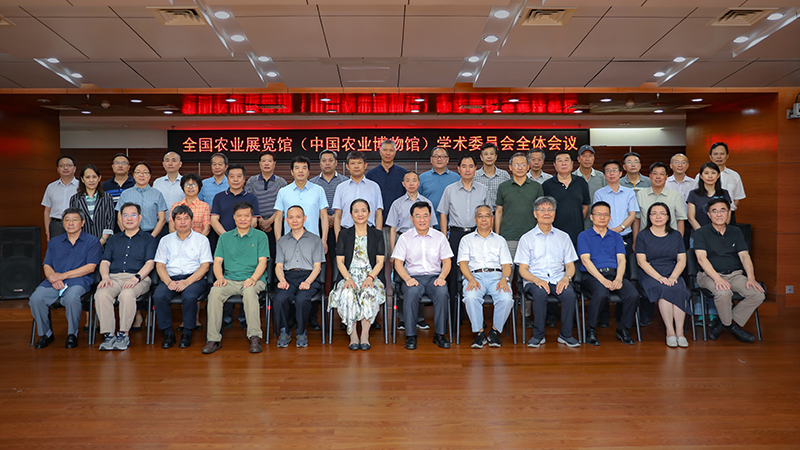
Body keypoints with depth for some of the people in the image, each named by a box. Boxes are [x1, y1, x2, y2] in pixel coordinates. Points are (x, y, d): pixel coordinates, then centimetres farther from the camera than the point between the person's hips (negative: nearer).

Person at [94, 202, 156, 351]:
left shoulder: (148, 239, 15)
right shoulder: (114, 239, 27)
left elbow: (150, 263, 1)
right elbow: (105, 262, 17)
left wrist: (136, 278, -16)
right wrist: (105, 277, -5)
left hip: (138, 278, -3)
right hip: (114, 277, 3)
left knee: (127, 294, -37)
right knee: (101, 294, -30)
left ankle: (124, 334, -27)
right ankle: (108, 335, -27)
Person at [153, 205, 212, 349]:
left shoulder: (201, 239, 11)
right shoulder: (166, 240, 20)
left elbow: (205, 266, 1)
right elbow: (160, 265, 11)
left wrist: (187, 281, -14)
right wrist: (168, 282, -10)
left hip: (194, 278, -2)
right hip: (170, 278, 3)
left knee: (189, 296, -34)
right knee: (158, 296, -29)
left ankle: (187, 333, -15)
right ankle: (168, 333, -12)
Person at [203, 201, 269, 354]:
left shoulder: (260, 236, 9)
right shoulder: (225, 237, 17)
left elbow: (262, 262, -1)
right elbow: (217, 261, 10)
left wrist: (253, 279, -18)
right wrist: (220, 277, -10)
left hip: (253, 280, -2)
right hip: (230, 280, 3)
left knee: (249, 291, -37)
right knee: (214, 292, -29)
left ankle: (255, 337, -34)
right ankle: (213, 339, -24)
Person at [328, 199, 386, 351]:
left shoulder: (377, 235, 12)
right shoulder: (344, 234, 13)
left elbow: (380, 261, 3)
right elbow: (340, 261, 4)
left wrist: (370, 277, -16)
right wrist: (348, 278, -14)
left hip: (372, 277, 0)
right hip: (350, 277, 0)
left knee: (369, 293, -35)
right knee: (347, 294, -33)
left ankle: (365, 335, -25)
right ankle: (353, 336, -24)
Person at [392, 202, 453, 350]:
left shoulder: (440, 237, 11)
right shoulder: (405, 238, 7)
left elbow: (447, 261, 10)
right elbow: (398, 263, 3)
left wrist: (442, 277, -10)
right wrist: (407, 278, -16)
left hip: (434, 276, 1)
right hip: (413, 276, -1)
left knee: (442, 291, -32)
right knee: (412, 292, -35)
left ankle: (439, 334, -20)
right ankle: (411, 335, -24)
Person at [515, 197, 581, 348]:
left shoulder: (563, 237, 16)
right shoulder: (526, 238, 9)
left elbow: (570, 265, 14)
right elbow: (523, 269, 3)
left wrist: (566, 278, -10)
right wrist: (537, 280, -17)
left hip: (558, 279, 2)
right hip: (534, 280, -2)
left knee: (569, 294, -30)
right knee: (540, 293, -35)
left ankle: (566, 335, -12)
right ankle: (538, 335, -19)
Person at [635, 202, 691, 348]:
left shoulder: (676, 236, 15)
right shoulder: (643, 236, 6)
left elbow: (682, 261, 7)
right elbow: (642, 261, -4)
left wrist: (673, 277, -12)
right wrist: (659, 277, -16)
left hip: (673, 274, 2)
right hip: (650, 275, -2)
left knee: (679, 291, -31)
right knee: (664, 290, -33)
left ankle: (680, 331, -27)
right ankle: (670, 332, -28)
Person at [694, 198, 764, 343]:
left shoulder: (736, 232, 15)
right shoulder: (701, 233, 0)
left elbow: (744, 256, 6)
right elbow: (702, 258, -12)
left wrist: (751, 278, -11)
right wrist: (717, 278, -26)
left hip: (735, 274, 5)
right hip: (710, 275, -5)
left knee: (758, 294, -20)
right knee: (724, 293, -35)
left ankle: (720, 322, -7)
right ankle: (730, 325, -5)